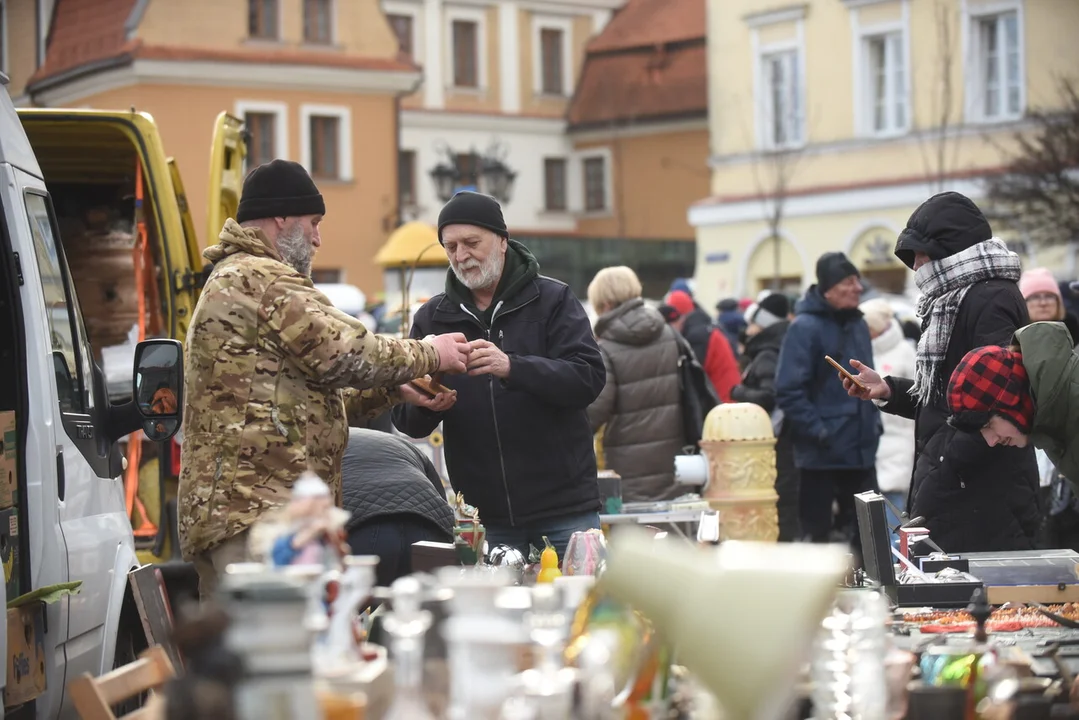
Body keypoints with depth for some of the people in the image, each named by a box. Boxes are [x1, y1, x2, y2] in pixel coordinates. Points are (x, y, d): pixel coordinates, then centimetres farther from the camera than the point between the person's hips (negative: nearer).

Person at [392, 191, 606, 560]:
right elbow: (406, 421, 8)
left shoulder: (552, 299, 1)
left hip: (564, 506, -2)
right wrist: (425, 406, -17)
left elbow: (589, 378, -12)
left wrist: (512, 367, -28)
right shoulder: (432, 317, 10)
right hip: (483, 516, 2)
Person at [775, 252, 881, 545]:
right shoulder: (805, 328, -12)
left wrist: (873, 420, 12)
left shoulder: (858, 325, 12)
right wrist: (818, 431, -20)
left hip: (861, 452, 7)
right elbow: (789, 391, -17)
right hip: (821, 455, -7)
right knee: (817, 533, 3)